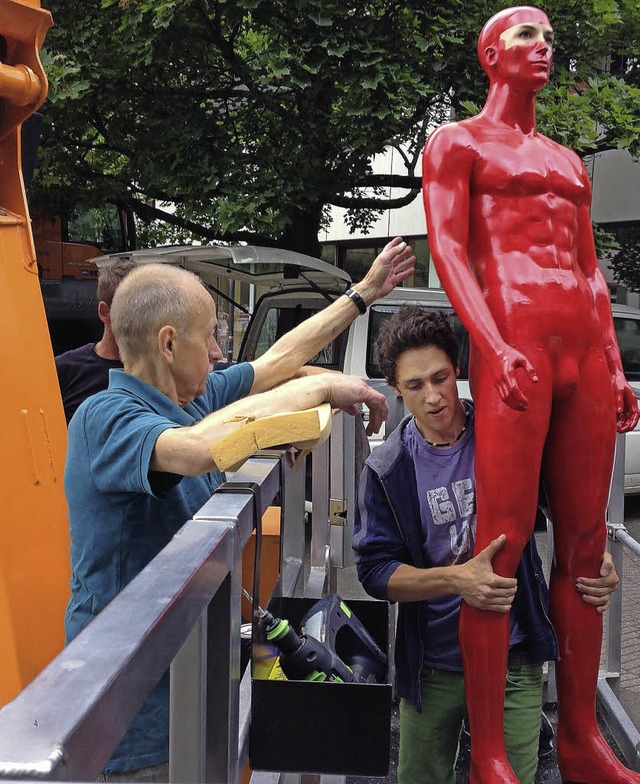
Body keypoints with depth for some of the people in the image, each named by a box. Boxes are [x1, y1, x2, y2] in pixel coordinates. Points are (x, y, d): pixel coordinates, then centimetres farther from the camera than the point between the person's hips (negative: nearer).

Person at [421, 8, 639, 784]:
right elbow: (447, 251, -5)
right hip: (512, 348, -6)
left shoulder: (567, 161, 27)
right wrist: (496, 348, -19)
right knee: (502, 547, -9)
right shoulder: (453, 143, 9)